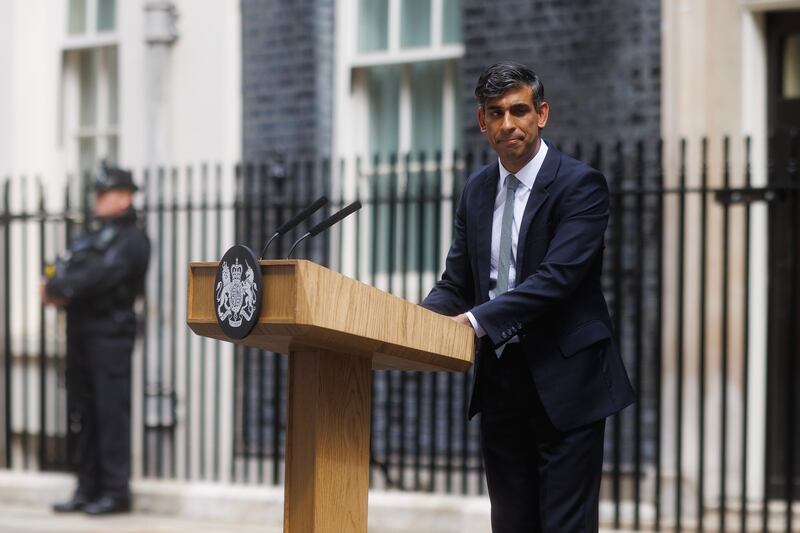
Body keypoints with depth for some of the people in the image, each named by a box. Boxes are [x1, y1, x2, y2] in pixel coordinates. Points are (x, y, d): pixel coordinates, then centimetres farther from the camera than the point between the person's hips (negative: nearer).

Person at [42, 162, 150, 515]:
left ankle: (115, 491, -5)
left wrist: (57, 288, -10)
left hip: (110, 331, -9)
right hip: (81, 331, 9)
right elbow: (68, 271, 14)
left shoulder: (131, 240, -6)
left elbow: (100, 276, -18)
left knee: (111, 411, -8)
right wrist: (56, 289, -8)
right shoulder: (94, 238, 22)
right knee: (82, 413, 9)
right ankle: (88, 489, 14)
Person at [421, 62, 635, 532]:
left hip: (564, 382, -6)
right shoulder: (478, 189, 12)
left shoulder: (580, 184, -9)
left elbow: (557, 277, -21)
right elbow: (457, 283, 11)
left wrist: (477, 320, -28)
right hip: (500, 382, 6)